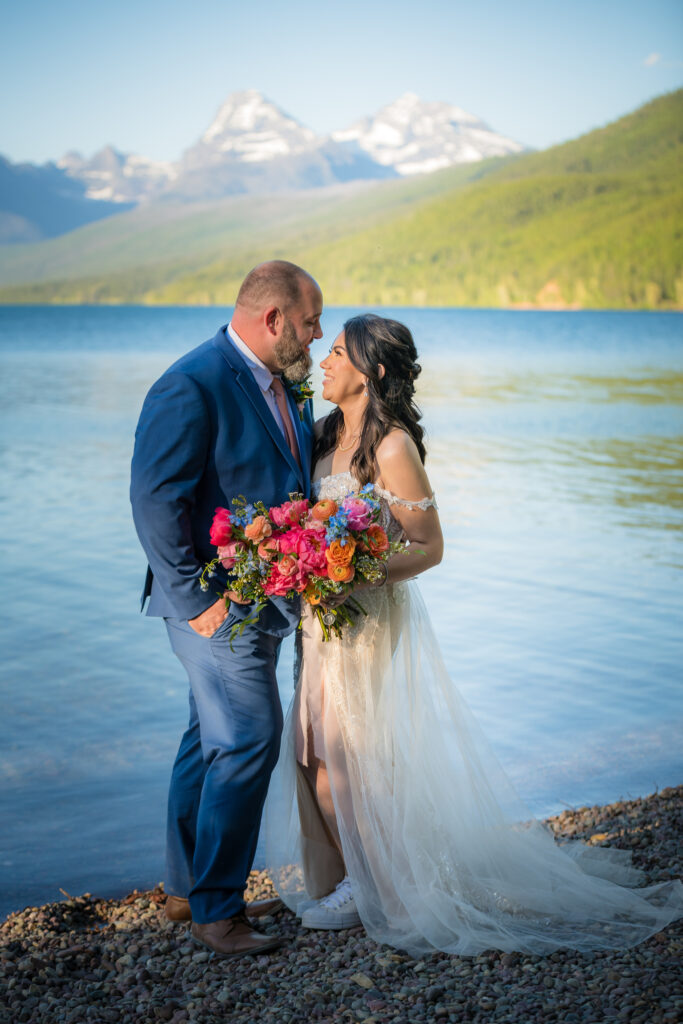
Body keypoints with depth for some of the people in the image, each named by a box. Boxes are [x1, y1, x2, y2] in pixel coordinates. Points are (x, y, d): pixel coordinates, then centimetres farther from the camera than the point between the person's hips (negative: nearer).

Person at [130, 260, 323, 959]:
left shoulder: (281, 383, 11)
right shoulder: (192, 387, -18)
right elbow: (156, 499, -21)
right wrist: (197, 599, -19)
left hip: (258, 603, 9)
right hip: (217, 604, -9)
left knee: (213, 741, 16)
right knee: (250, 737, -10)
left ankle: (188, 889, 30)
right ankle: (215, 908, 4)